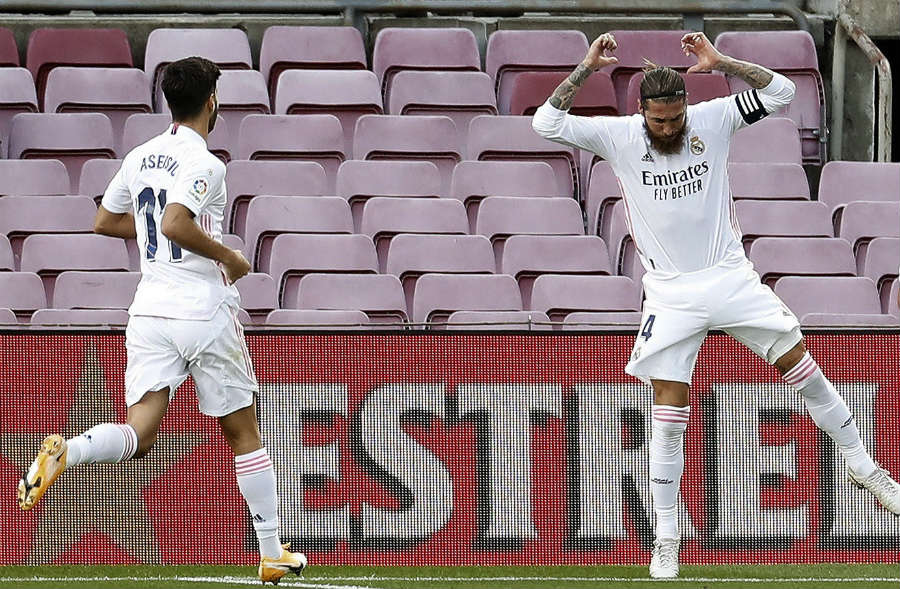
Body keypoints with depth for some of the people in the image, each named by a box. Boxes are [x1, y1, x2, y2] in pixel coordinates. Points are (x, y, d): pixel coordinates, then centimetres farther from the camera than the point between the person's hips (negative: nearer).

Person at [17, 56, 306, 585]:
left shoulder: (140, 158, 10)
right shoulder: (204, 164, -13)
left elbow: (105, 222, 21)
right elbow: (175, 224, -27)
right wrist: (228, 256, -13)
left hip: (150, 313, 5)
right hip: (206, 314, -5)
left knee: (139, 437, -3)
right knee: (245, 435, 9)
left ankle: (65, 452, -34)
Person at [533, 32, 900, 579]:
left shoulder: (712, 120, -6)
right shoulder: (619, 137, -7)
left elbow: (781, 91, -10)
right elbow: (548, 123, -12)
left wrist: (719, 62, -21)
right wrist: (587, 68, -20)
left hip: (730, 277, 1)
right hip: (671, 295, -1)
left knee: (802, 365, -1)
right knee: (668, 415, -4)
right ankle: (666, 538, 5)